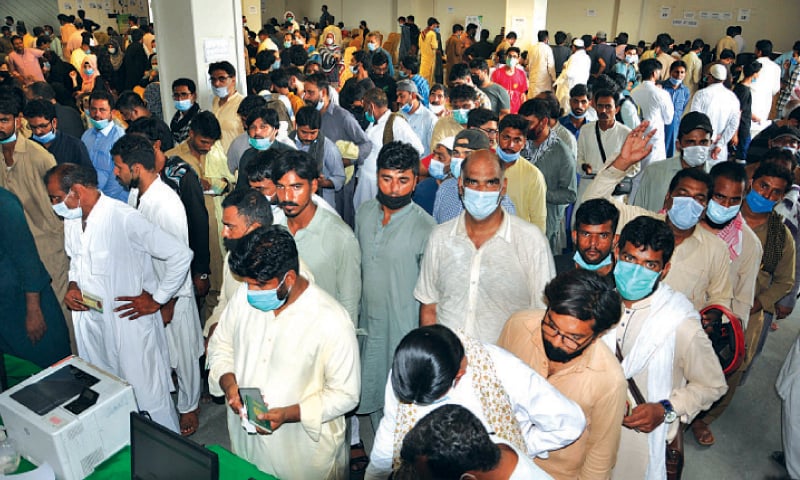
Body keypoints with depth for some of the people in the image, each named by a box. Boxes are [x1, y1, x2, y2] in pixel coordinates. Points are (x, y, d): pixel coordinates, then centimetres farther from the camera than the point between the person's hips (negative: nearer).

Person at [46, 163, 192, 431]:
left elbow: (181, 255, -23)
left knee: (146, 392, 4)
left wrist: (157, 300, -16)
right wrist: (73, 286, 3)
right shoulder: (71, 220, 4)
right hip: (89, 319, 8)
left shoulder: (124, 219, -23)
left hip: (129, 321, -8)